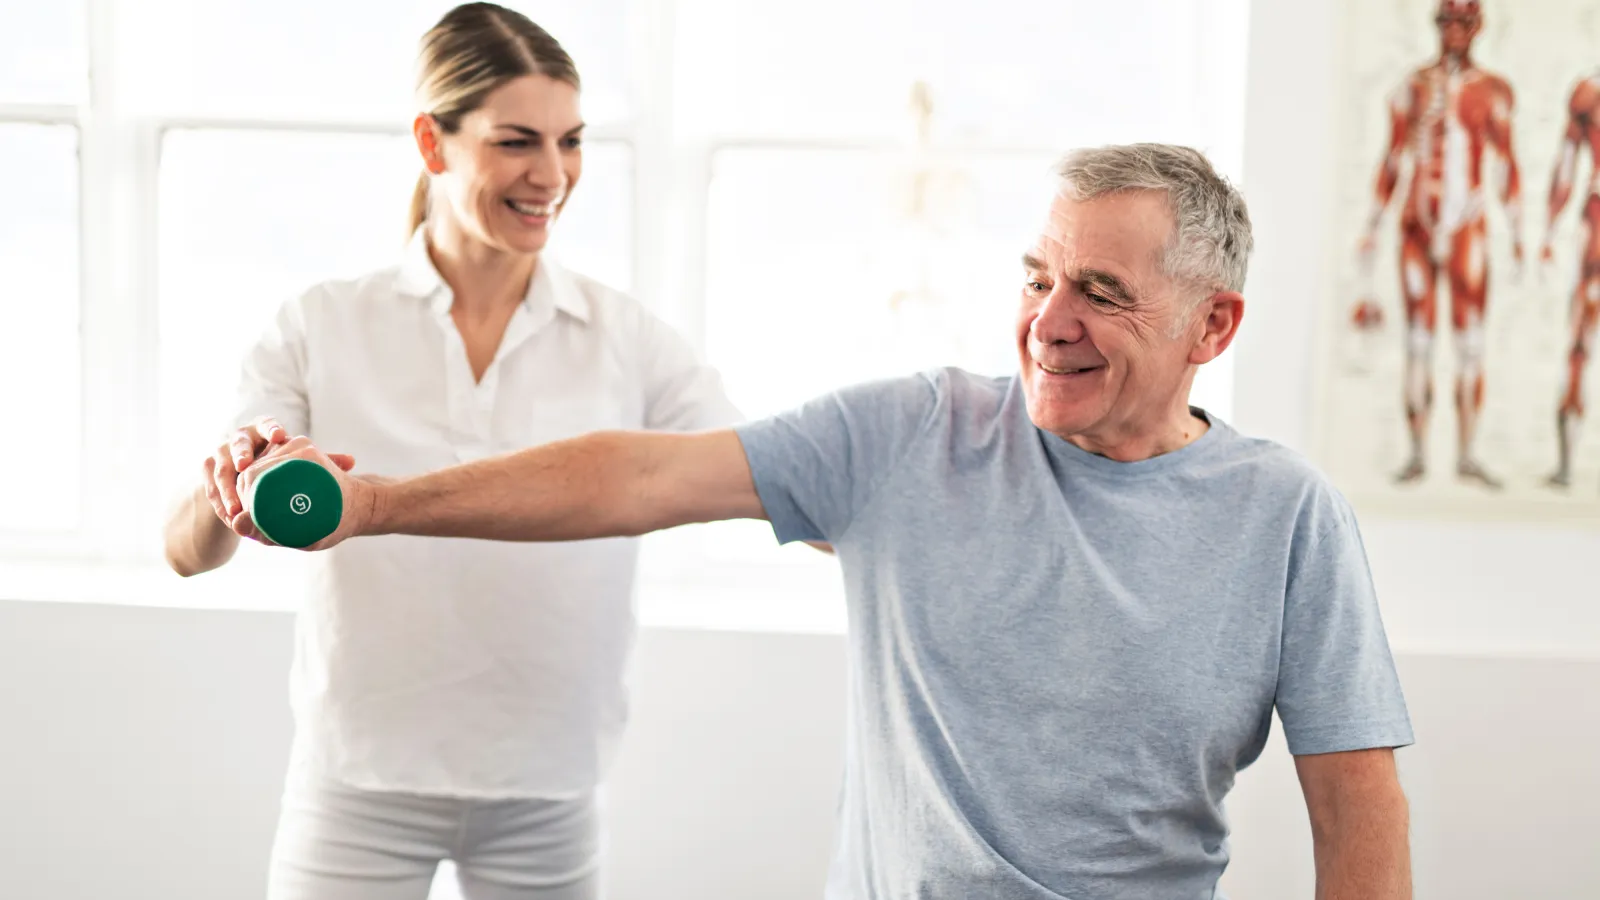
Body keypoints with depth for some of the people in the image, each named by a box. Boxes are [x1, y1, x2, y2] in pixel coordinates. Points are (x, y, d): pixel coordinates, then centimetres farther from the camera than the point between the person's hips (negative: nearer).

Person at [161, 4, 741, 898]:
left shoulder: (626, 339, -2)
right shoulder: (323, 330, -4)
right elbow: (189, 551, -9)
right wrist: (230, 491, -31)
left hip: (546, 792, 1)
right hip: (361, 782, -1)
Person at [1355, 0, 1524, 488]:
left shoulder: (1492, 90, 4)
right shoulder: (1414, 87, 9)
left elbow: (1506, 164, 3)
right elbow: (1392, 162, 11)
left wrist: (1516, 233, -2)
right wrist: (1373, 227, 9)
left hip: (1467, 223, -1)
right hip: (1417, 222, 1)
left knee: (1470, 341, -3)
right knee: (1418, 341, 2)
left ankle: (1466, 454, 1)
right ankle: (1418, 452, 6)